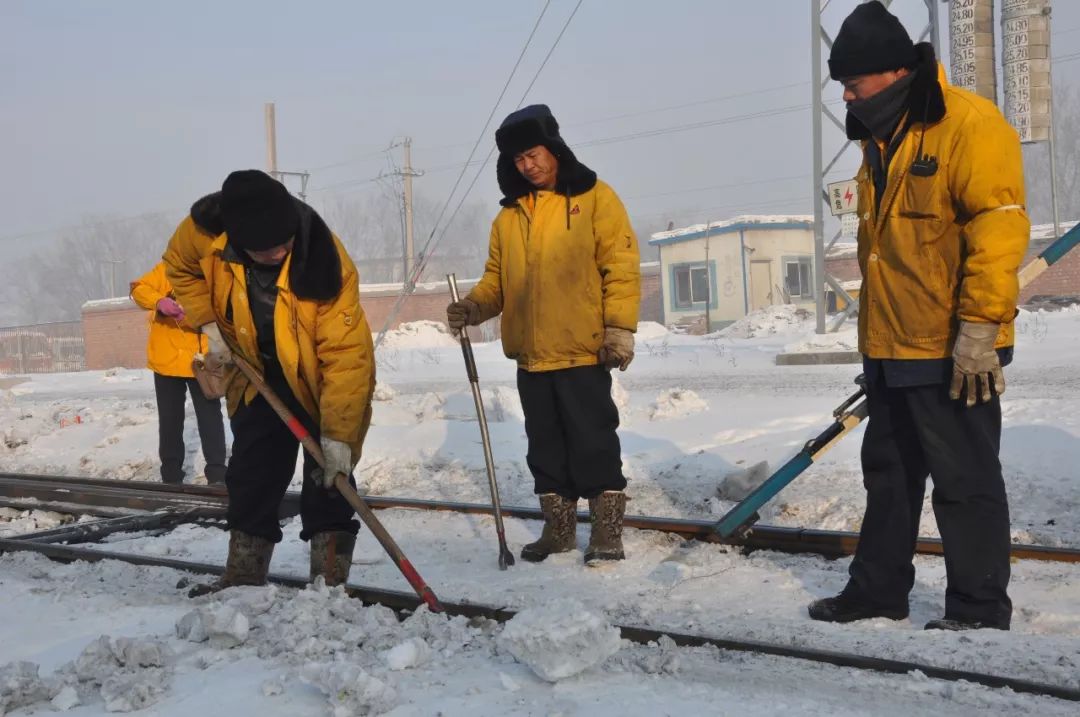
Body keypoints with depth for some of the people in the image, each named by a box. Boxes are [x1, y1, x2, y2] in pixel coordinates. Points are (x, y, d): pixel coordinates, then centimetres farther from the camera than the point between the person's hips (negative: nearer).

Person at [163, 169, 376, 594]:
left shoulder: (327, 263, -37)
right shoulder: (206, 228, -24)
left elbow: (347, 354, -35)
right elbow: (180, 266, 2)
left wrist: (338, 433, -35)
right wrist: (208, 323, -8)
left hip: (322, 378, -4)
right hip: (258, 373, 5)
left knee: (328, 478, -7)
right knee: (251, 475, 9)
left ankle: (329, 582, 1)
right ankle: (243, 578, 20)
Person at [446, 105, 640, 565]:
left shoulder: (595, 198, -2)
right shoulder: (509, 215, 14)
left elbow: (621, 266, -7)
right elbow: (496, 278, 15)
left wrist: (620, 329, -13)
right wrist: (474, 307, -5)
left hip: (583, 352, -6)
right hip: (530, 354, 6)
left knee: (593, 443, -1)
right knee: (545, 446, 13)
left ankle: (606, 530, 9)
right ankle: (559, 527, 25)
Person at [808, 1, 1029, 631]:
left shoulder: (968, 124, -13)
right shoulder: (882, 140, 15)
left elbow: (999, 226, -19)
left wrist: (979, 328, -22)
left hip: (952, 352, -9)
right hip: (893, 352, 9)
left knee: (966, 480, 0)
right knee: (889, 473, 17)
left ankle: (981, 612, 12)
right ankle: (878, 590, 29)